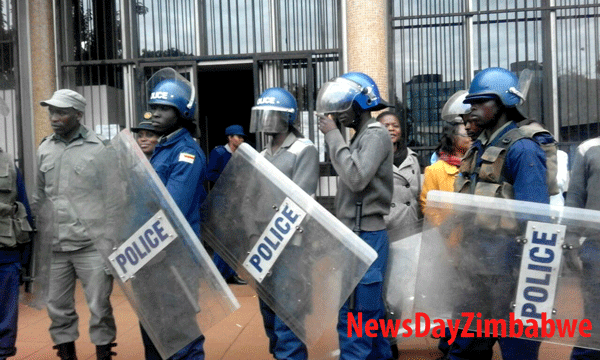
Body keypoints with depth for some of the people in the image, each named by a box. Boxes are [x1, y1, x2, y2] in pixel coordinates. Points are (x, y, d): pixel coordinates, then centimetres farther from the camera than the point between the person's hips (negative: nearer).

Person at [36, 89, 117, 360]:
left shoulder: (98, 149, -3)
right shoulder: (44, 149, 10)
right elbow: (39, 197, 17)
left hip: (91, 245, -4)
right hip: (55, 246, 4)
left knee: (99, 307, 1)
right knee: (58, 307, 11)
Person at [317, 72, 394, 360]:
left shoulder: (376, 135, -11)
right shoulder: (360, 137, 16)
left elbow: (356, 177, -23)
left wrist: (334, 136, -17)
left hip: (366, 236, -9)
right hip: (355, 236, 9)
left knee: (353, 316, -7)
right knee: (371, 310, 16)